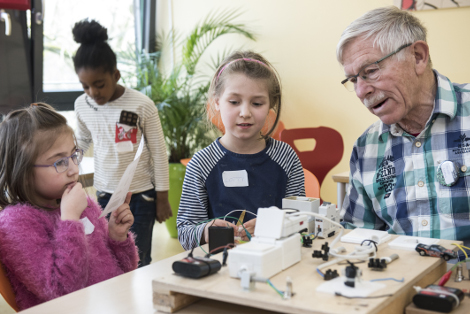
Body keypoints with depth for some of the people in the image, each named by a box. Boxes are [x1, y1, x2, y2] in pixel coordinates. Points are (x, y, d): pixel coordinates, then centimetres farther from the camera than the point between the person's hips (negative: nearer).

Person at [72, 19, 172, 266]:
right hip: (104, 194, 4)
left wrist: (162, 199, -3)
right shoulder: (82, 105, 0)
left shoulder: (142, 105, -13)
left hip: (141, 196, -4)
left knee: (137, 263, 1)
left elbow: (159, 153, -6)